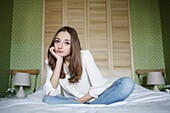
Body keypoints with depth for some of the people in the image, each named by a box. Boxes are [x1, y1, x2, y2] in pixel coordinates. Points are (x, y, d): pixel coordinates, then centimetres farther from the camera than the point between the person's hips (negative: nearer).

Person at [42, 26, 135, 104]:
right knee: (47, 99, -27)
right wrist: (59, 61, -24)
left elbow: (97, 88, -16)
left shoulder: (85, 55, -16)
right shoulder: (50, 62, -8)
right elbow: (50, 94, -21)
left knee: (127, 83, -25)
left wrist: (77, 102, -17)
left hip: (97, 96, -1)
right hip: (73, 99, 1)